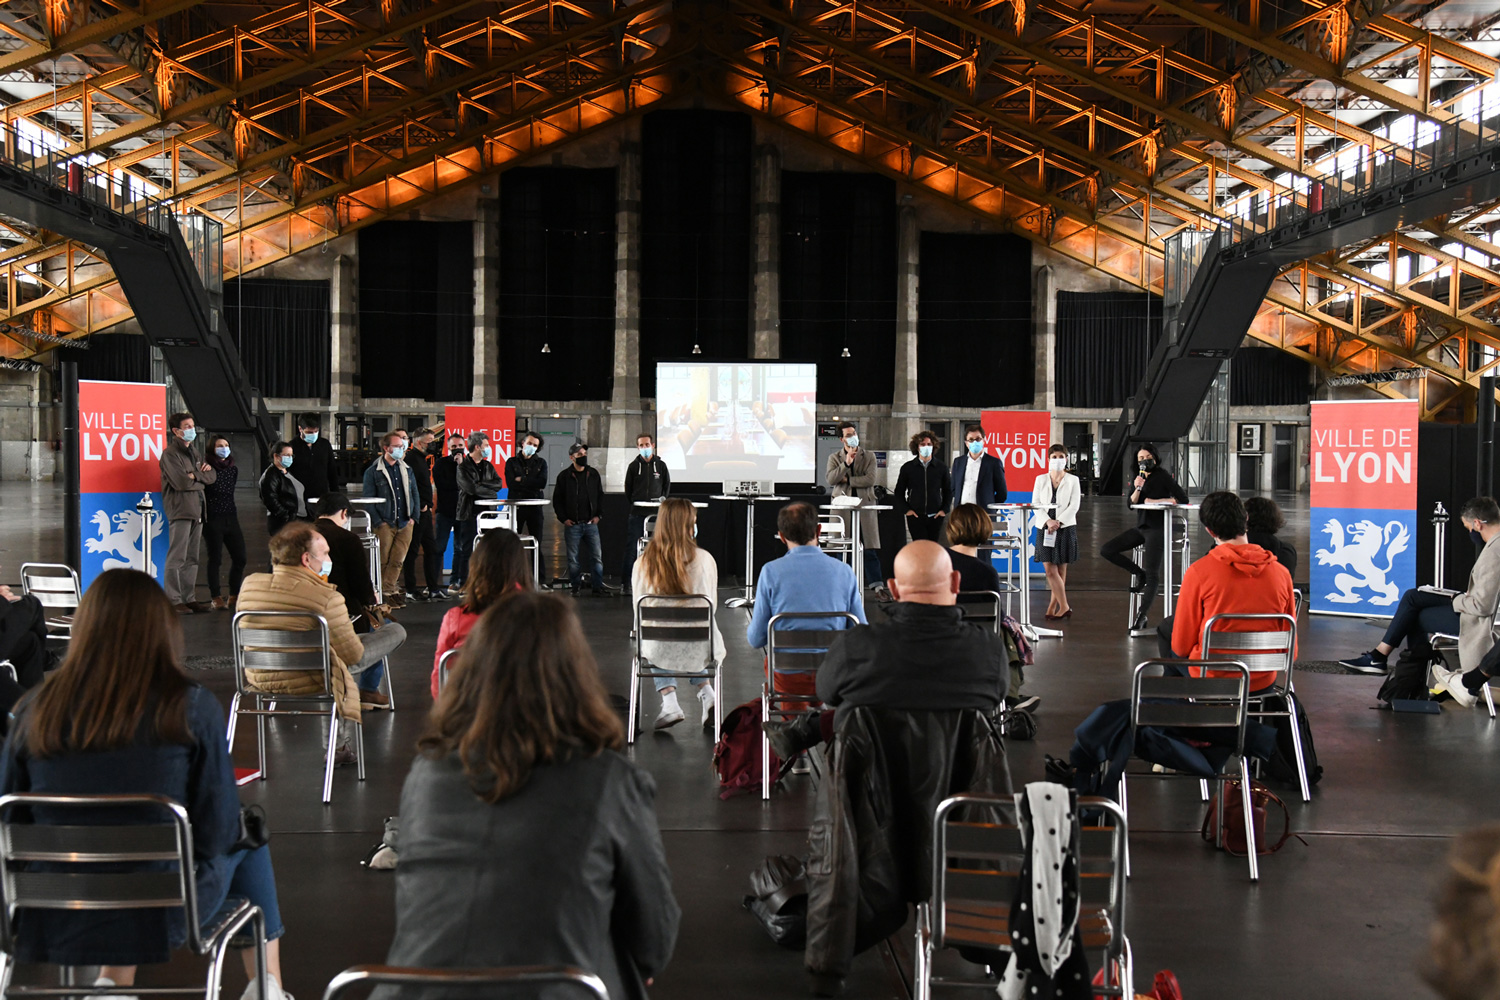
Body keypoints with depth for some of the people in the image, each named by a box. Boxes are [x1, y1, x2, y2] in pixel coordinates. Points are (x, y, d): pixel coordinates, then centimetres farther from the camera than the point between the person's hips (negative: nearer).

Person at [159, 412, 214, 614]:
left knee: (192, 559, 10)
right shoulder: (170, 454, -6)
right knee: (177, 558, -9)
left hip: (196, 511, 8)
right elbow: (181, 482, -18)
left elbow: (212, 475, 14)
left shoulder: (192, 453, 22)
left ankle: (189, 599, 14)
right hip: (180, 511, -8)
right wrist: (201, 480, -2)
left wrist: (195, 475, -4)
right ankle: (174, 601, -8)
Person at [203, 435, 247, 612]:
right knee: (215, 559, -3)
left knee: (240, 558, 4)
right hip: (213, 519, -6)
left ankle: (234, 596, 15)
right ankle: (216, 598, 2)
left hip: (231, 517, 6)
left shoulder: (233, 469, 11)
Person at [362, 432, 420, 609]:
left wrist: (414, 516, 6)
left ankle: (387, 591, 10)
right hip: (385, 524, -4)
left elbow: (415, 494, 18)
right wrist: (378, 522, -11)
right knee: (383, 562, -2)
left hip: (405, 523, 4)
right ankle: (387, 592, 6)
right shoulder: (373, 472, -1)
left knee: (397, 561, 3)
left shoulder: (406, 470, 15)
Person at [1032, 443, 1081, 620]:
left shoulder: (1073, 480, 4)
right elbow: (1035, 504, 1)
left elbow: (1074, 505, -4)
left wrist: (1058, 522, -16)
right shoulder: (1040, 480, 8)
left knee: (1061, 570, 2)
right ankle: (1064, 607, 0)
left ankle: (1053, 607, 6)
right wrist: (1048, 521, -15)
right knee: (1050, 570, -6)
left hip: (1066, 528, -1)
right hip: (1045, 529, 1)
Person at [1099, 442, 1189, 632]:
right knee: (1107, 550, -2)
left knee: (1153, 575, -11)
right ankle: (1140, 574, 9)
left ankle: (1142, 615, -12)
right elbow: (1131, 504, 5)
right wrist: (1137, 489, -13)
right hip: (1140, 526, 8)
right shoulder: (1139, 478, 12)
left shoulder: (1163, 477, -6)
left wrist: (1155, 501, -10)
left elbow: (1182, 498, -13)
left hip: (1156, 527, -8)